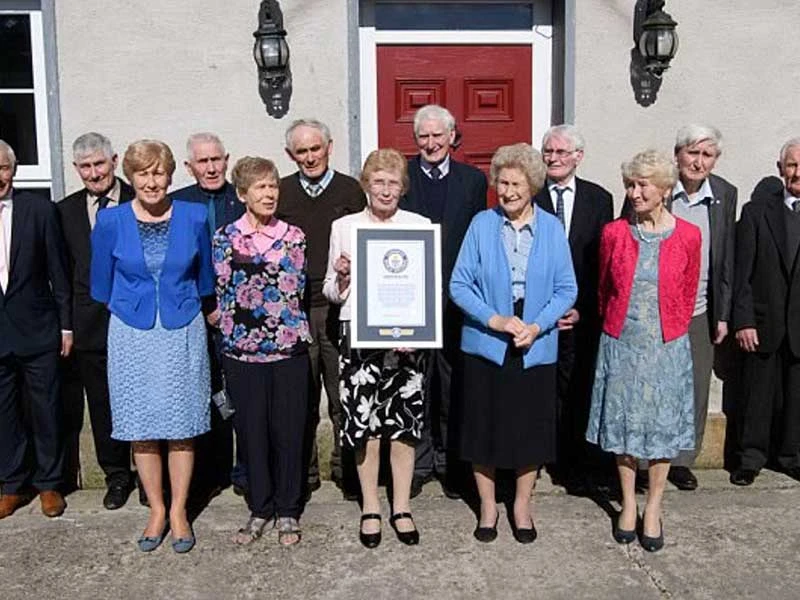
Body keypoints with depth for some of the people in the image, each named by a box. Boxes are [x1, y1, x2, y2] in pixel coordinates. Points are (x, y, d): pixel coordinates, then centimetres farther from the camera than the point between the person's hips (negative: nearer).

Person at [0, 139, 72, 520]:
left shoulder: (39, 209, -3)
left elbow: (58, 271, 0)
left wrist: (66, 325, 0)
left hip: (37, 331, -1)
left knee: (46, 410, 9)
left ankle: (48, 483, 25)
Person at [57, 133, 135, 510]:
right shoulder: (66, 210, 8)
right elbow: (64, 271, 7)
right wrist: (66, 323, 3)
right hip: (91, 321, 3)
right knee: (102, 404, 10)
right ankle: (116, 476, 26)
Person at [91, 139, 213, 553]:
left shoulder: (193, 217, -2)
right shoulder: (110, 221, -3)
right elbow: (102, 284, 10)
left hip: (183, 332, 0)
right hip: (132, 335, 1)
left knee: (182, 426, 4)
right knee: (141, 428, 6)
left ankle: (179, 511, 18)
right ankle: (156, 510, 22)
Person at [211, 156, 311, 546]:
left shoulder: (293, 236, 4)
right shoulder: (225, 237, 3)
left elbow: (296, 289, 1)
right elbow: (225, 293, 3)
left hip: (289, 346, 0)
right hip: (242, 349, 0)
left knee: (289, 429, 6)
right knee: (251, 430, 8)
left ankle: (287, 512, 21)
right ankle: (259, 509, 25)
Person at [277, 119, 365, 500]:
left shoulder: (350, 190, 5)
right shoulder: (280, 193, 8)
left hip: (339, 309, -1)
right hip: (292, 309, 1)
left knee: (345, 397, 4)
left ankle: (348, 471, 20)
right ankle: (302, 473, 22)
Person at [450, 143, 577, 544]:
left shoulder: (552, 228, 0)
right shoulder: (481, 225, -3)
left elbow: (567, 289, 0)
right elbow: (459, 285, -5)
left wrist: (537, 326, -14)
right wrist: (495, 320, -17)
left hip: (536, 348, 1)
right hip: (486, 345, -1)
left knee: (531, 428, 10)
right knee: (484, 427, 8)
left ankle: (522, 505, 31)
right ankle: (487, 506, 28)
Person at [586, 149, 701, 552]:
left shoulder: (688, 236, -5)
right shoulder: (613, 233, -3)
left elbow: (687, 295, 6)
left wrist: (670, 332, 11)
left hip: (667, 346, -1)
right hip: (621, 345, 1)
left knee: (662, 426, 8)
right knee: (623, 425, 10)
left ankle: (653, 509, 23)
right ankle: (628, 505, 27)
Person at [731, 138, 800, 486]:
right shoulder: (757, 211, 1)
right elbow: (742, 273, -2)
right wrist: (743, 321, -9)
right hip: (763, 323, -1)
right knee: (757, 395, 7)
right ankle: (751, 457, 21)